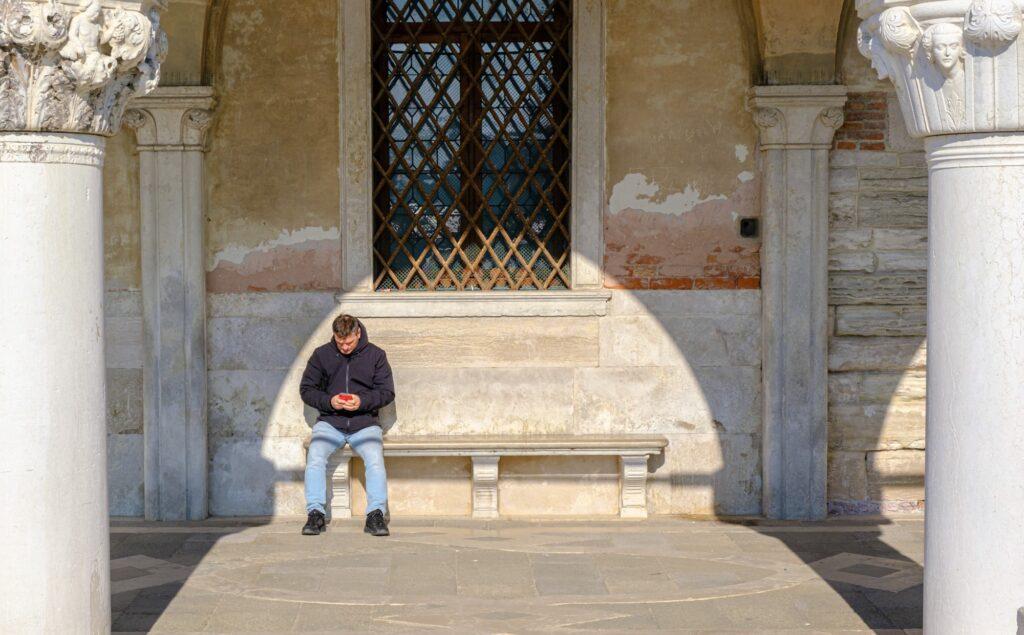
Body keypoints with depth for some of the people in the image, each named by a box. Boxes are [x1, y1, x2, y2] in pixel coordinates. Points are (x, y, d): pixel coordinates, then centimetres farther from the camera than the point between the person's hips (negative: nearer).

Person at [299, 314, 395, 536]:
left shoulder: (375, 355, 5)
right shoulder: (321, 355, 6)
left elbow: (387, 392, 4)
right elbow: (306, 389, 7)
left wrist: (363, 401, -15)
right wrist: (328, 401, -12)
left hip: (365, 423, -1)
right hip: (329, 422, 1)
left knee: (375, 459, -29)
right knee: (315, 457, -27)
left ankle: (376, 514, -23)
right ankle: (315, 514, -23)